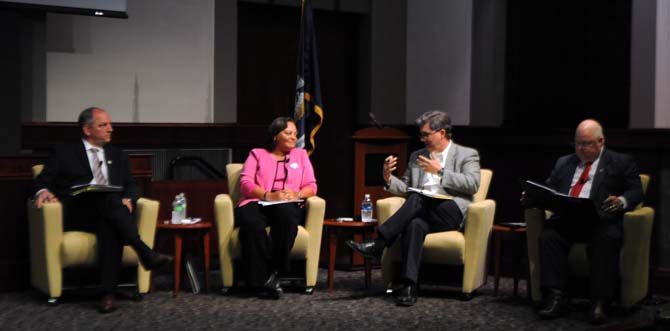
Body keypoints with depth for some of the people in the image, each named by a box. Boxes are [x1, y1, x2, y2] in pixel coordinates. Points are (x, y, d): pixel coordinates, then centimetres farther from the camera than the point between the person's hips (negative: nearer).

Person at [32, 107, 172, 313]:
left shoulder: (118, 156, 26)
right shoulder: (64, 153, 15)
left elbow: (131, 186, 19)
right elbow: (42, 181, 8)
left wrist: (128, 200, -6)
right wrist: (43, 192, -18)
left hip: (107, 214, 3)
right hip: (76, 215, -3)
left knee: (110, 227, -37)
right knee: (109, 198, -35)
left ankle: (108, 293, -45)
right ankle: (145, 253, -43)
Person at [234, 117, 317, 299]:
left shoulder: (301, 155, 25)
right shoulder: (257, 154, 19)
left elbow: (311, 186, 14)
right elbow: (245, 184, 4)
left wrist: (296, 194, -9)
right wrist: (269, 195, -13)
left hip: (288, 205, 1)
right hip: (257, 203, -1)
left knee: (287, 215, -39)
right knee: (251, 223, -39)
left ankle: (275, 272, -35)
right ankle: (263, 279, -38)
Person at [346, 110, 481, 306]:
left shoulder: (467, 155, 10)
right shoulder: (417, 156, 25)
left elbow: (473, 184, -6)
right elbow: (406, 188, 27)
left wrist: (440, 171, -10)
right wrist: (389, 179, 5)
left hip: (451, 213, -3)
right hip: (422, 213, 3)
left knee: (418, 199, -33)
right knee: (414, 225, -35)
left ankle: (378, 244, -34)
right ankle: (409, 286, -45)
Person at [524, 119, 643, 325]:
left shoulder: (621, 163, 16)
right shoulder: (563, 163, 29)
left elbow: (635, 191, 6)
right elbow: (548, 190, 22)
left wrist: (622, 201, -17)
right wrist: (532, 197, -1)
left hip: (601, 220, -3)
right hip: (566, 219, 3)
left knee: (608, 239, -36)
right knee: (548, 235, -29)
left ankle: (599, 302, -35)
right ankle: (555, 298, -30)